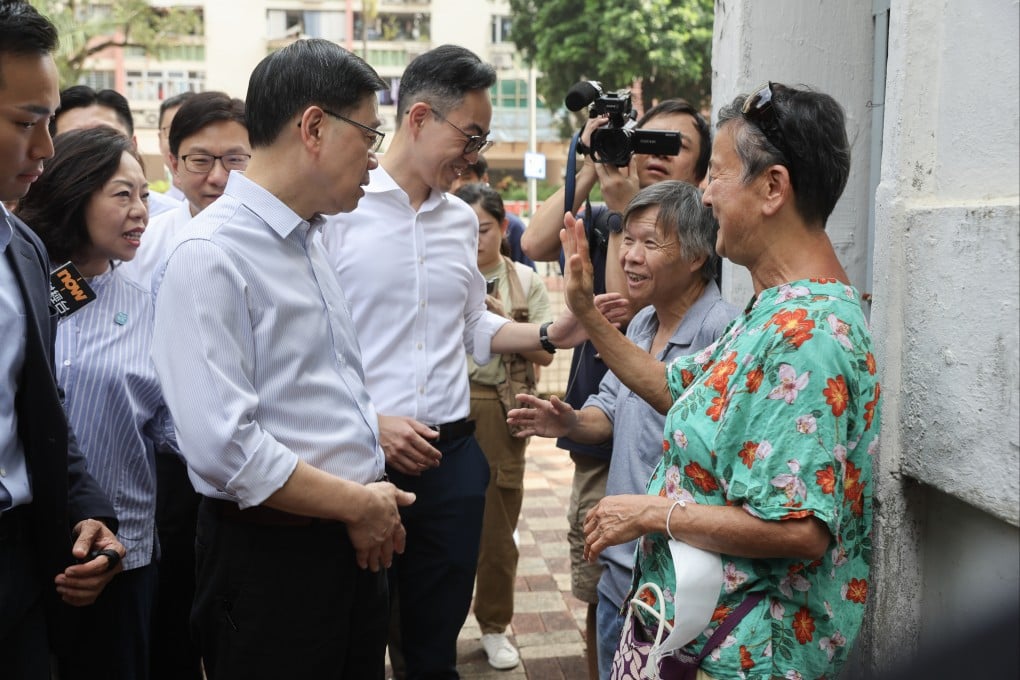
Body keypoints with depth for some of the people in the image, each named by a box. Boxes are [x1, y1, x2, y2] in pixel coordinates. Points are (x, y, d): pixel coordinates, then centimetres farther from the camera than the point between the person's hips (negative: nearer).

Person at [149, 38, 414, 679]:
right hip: (269, 555, -8)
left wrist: (374, 499, 6)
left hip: (354, 545, 8)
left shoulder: (309, 241, 11)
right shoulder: (210, 256, -17)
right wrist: (358, 504, -14)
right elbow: (223, 446, -25)